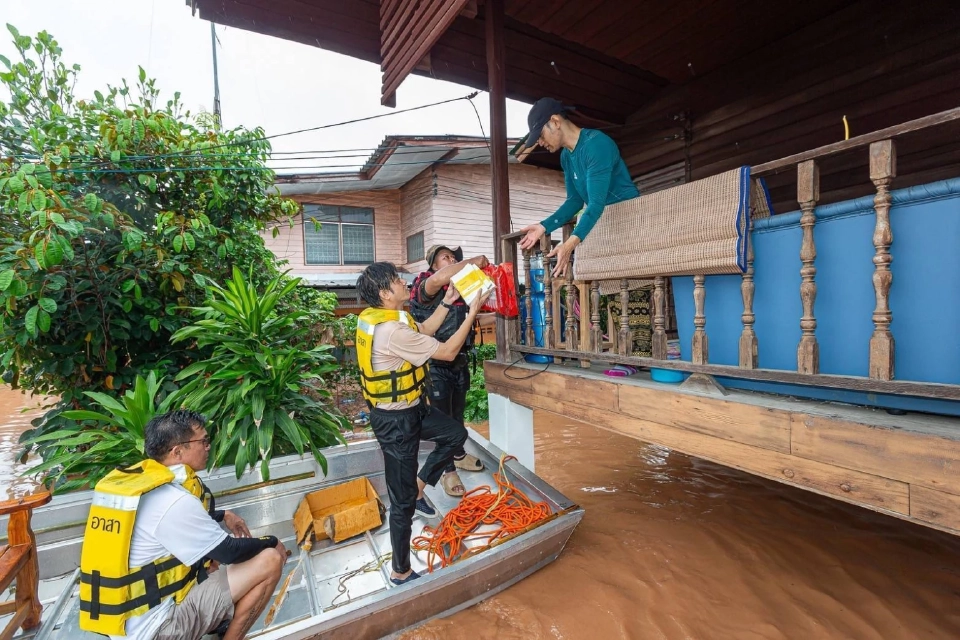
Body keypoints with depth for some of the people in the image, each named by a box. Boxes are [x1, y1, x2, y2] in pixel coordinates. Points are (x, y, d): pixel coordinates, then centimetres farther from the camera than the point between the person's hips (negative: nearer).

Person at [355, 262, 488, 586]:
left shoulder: (378, 317, -1)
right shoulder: (392, 331, -31)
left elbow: (424, 330, 15)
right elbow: (447, 352, -22)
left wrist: (448, 302, 8)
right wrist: (472, 313, -14)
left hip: (411, 409, 9)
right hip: (396, 422, -9)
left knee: (456, 433, 22)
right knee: (403, 502, 8)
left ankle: (417, 487, 30)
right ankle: (401, 573, 29)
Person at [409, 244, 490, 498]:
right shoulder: (424, 288, -14)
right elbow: (437, 280, -37)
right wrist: (473, 261, -27)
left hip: (460, 362, 7)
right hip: (436, 366, -7)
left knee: (458, 414, 23)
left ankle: (459, 455, 44)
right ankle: (448, 471, 23)